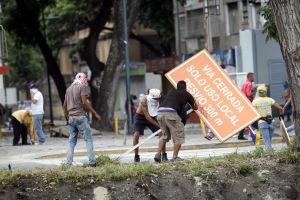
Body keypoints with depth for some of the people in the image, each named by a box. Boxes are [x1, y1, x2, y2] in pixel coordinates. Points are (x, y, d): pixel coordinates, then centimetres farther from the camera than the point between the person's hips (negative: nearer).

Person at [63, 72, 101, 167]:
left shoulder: (69, 88, 17)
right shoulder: (82, 87, -4)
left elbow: (65, 105, 18)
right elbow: (84, 102, -13)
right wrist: (95, 113, -9)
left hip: (71, 118, 7)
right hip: (80, 117, -6)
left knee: (72, 141, 9)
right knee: (88, 139, -2)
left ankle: (68, 163, 3)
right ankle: (92, 162, -7)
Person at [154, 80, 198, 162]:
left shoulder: (171, 92, 27)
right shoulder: (186, 94, 18)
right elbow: (195, 107, 31)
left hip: (160, 112, 5)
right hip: (171, 113, -5)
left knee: (164, 135, 22)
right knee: (178, 135, 8)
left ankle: (159, 154, 12)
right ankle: (175, 157, 1)